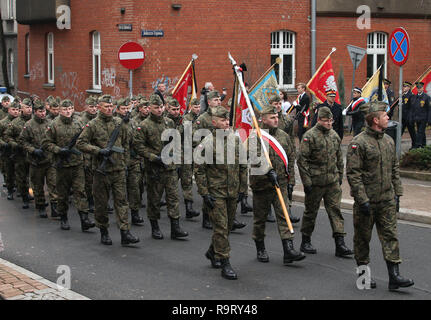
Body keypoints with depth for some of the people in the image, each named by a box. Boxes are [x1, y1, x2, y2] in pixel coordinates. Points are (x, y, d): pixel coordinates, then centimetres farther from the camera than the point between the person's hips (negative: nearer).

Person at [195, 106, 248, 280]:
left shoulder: (236, 139, 5)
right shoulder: (207, 143, -11)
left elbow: (243, 165, 13)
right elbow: (199, 170, -8)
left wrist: (243, 187, 10)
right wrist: (204, 194, -12)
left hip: (232, 191, 6)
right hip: (215, 192, -6)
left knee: (228, 225, 15)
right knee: (221, 227, -6)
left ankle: (213, 251, 38)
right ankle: (224, 264, 0)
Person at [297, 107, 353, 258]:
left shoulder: (334, 135, 10)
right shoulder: (309, 136, -10)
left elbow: (339, 157, 21)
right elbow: (302, 160, -11)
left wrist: (340, 175, 17)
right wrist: (306, 181, -13)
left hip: (333, 182, 5)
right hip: (315, 182, -5)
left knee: (335, 210, -1)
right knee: (311, 211, 7)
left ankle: (340, 244, -2)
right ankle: (305, 242, 21)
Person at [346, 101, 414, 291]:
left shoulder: (388, 141, 10)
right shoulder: (358, 143, -12)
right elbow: (353, 173, -15)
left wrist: (397, 192, 15)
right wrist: (362, 200, -18)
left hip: (387, 200, 6)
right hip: (366, 200, -6)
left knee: (390, 236, 1)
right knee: (363, 237, 6)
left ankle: (394, 276, 0)